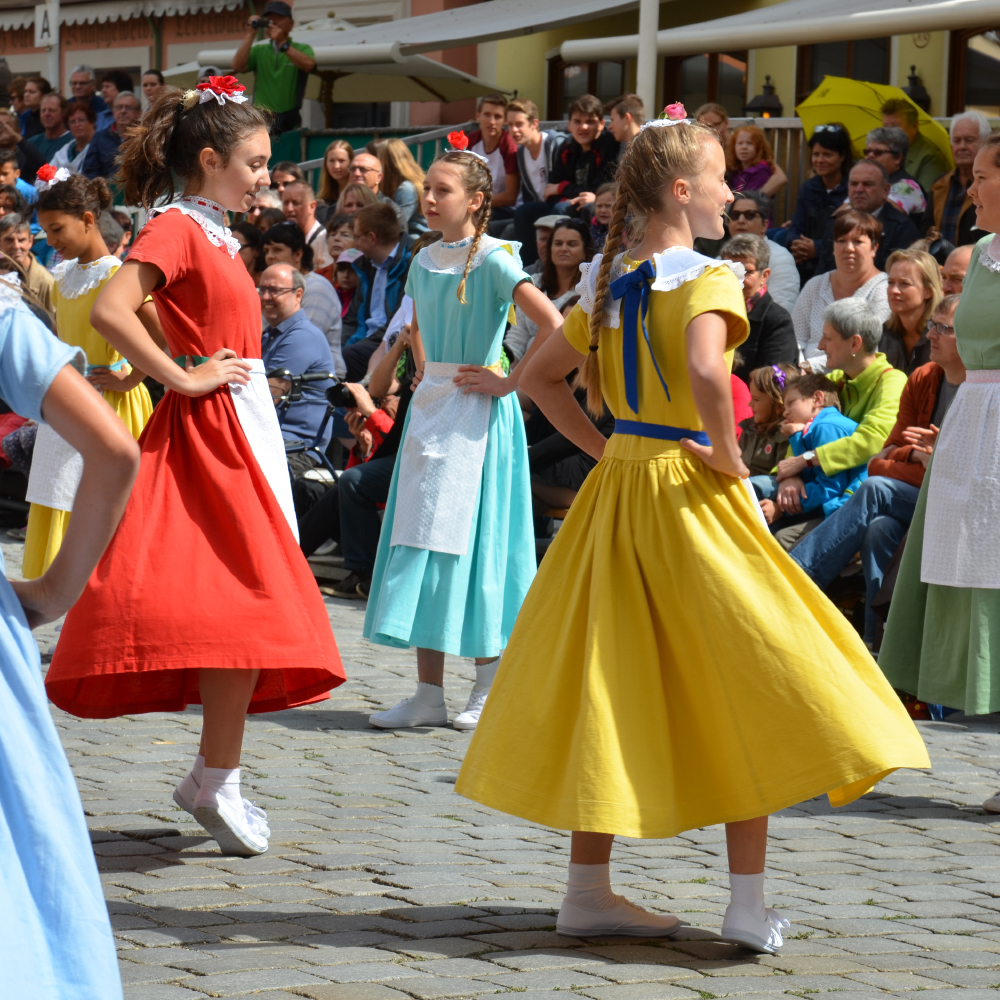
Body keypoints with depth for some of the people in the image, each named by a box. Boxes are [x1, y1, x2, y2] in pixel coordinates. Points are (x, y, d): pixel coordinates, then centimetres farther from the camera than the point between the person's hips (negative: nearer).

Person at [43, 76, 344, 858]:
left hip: (244, 426, 9)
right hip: (211, 426, -9)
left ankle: (216, 776, 14)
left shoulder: (217, 235, 16)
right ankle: (217, 780, -8)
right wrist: (182, 377, -19)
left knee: (248, 605, 9)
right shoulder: (177, 227, -12)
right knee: (248, 603, -12)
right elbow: (110, 310, -25)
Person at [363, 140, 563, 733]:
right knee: (421, 535, 5)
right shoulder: (425, 261, 10)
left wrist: (510, 383, -17)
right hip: (430, 409, 7)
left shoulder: (494, 260, -11)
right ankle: (429, 694, 9)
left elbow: (554, 326, -23)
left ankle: (489, 691, 6)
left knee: (473, 540, -4)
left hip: (478, 415, -7)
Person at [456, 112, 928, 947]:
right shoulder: (707, 277, -13)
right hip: (691, 493, -7)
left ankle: (588, 889, 13)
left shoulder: (609, 284, 10)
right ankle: (749, 903, 0)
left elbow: (540, 376, 17)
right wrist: (728, 458, -17)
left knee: (611, 686, 10)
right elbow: (705, 370, -31)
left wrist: (603, 447, 13)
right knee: (747, 681, 1)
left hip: (619, 479, 7)